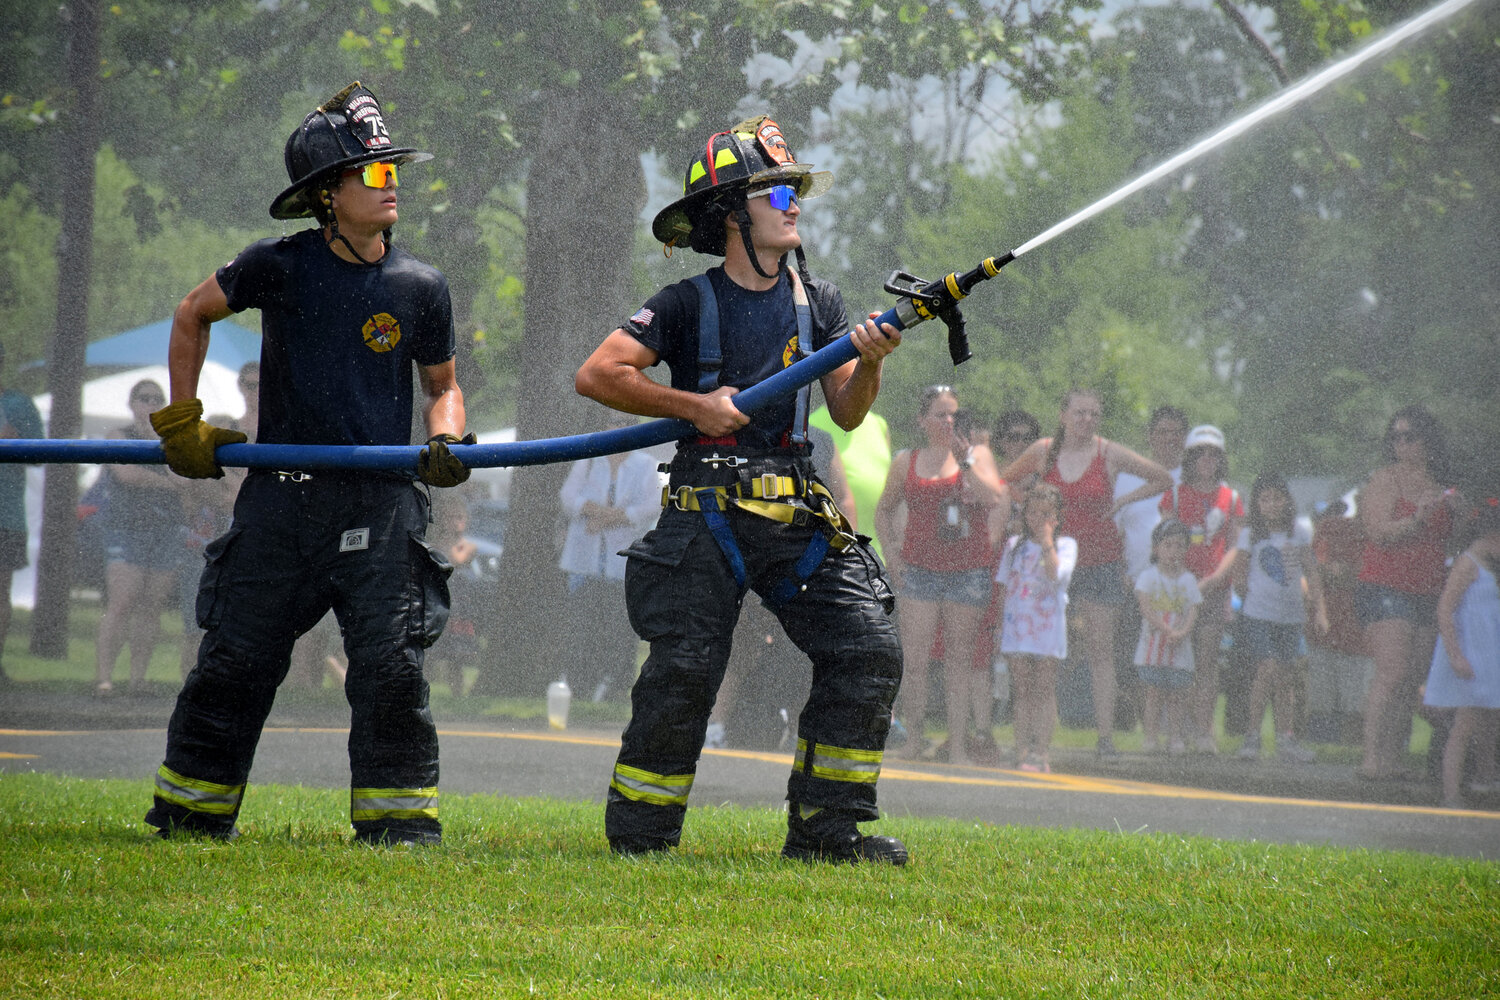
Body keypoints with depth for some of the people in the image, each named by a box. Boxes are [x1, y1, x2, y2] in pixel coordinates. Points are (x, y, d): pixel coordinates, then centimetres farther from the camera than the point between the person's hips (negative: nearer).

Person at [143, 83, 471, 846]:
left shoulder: (420, 288, 3)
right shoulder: (278, 267, -1)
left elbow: (441, 385, 16)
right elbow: (192, 316, 15)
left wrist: (445, 440, -6)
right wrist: (181, 420, 11)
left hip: (379, 503, 0)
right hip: (281, 496, 0)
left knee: (391, 668, -9)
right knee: (233, 664, 4)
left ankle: (397, 822, -1)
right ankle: (190, 813, 17)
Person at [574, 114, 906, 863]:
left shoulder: (818, 303, 12)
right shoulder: (688, 305, -2)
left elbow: (847, 414, 9)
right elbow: (597, 374, -9)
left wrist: (869, 362, -11)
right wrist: (694, 406, -13)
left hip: (797, 517, 5)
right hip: (706, 514, -5)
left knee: (869, 648, -6)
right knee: (683, 671, -9)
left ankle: (824, 828, 1)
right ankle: (638, 833, 6)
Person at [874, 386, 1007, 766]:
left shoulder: (977, 454, 6)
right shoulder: (906, 461, 10)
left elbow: (995, 500, -9)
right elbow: (884, 509, 21)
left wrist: (965, 463, -14)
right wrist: (891, 551, 9)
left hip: (969, 568, -1)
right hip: (920, 569, 1)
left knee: (960, 658, 2)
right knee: (915, 659, -6)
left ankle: (958, 745, 6)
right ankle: (914, 737, 5)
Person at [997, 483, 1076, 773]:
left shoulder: (1065, 545, 2)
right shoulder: (1015, 545, 12)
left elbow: (1056, 575, -16)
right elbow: (1005, 585, 16)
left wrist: (1046, 541, -14)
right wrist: (1001, 620, 9)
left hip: (1049, 628, -3)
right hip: (1017, 626, 3)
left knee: (1044, 691, -4)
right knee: (1022, 691, 3)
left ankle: (1041, 752, -4)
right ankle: (1022, 750, 4)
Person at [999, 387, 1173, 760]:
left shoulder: (1110, 454, 0)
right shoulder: (1043, 451, 4)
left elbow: (1162, 480, 10)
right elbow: (1002, 482, 19)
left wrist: (1121, 501, 3)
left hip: (1100, 559, -1)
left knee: (1101, 649, -3)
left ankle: (1105, 736, -3)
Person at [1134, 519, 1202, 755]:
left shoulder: (1188, 580, 7)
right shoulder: (1148, 576, -1)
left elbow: (1192, 611, 0)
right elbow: (1146, 608, -10)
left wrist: (1182, 632, -19)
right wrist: (1167, 630, -20)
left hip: (1180, 647, 2)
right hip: (1153, 646, -2)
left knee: (1178, 695, 1)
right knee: (1155, 693, -3)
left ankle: (1175, 737, 7)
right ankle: (1151, 737, 1)